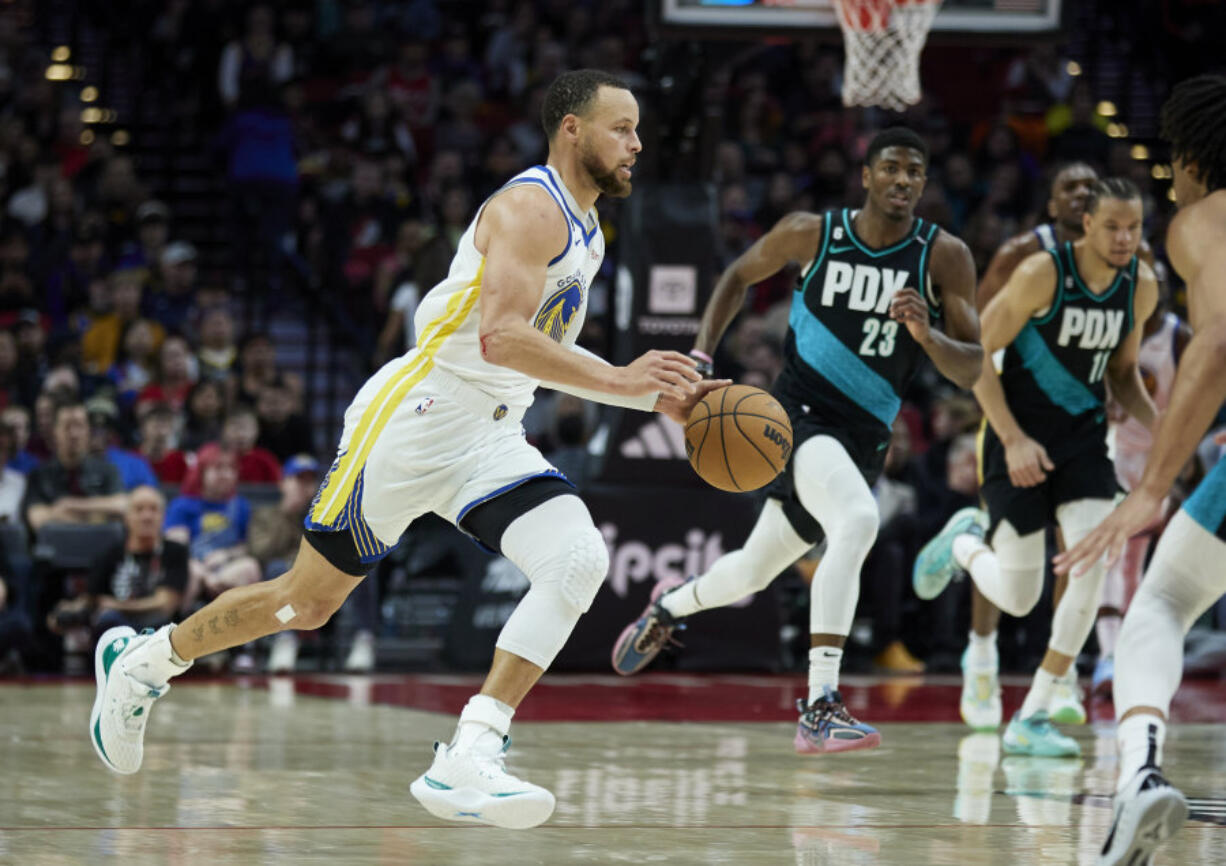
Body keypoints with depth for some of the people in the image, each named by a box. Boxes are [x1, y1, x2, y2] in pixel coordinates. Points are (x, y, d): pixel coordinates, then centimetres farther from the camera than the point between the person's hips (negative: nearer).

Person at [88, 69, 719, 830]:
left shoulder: (585, 232, 14)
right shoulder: (529, 208, -15)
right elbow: (501, 337, -29)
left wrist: (653, 395, 13)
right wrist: (617, 381, -32)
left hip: (491, 440, 8)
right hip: (413, 420, -8)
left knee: (581, 561, -18)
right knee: (306, 601, 4)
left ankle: (466, 762, -22)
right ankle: (143, 661, 29)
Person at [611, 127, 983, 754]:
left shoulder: (943, 257, -6)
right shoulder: (812, 234, -6)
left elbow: (972, 370, -7)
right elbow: (740, 275, 12)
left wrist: (927, 335, -28)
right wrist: (700, 359, 2)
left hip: (865, 435, 4)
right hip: (800, 412, -4)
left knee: (751, 573, 17)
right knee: (858, 520, -33)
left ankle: (669, 606, 52)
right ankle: (818, 708, -34)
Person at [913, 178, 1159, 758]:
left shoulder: (1141, 287, 0)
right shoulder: (1042, 274, -18)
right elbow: (977, 353, -12)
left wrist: (1160, 426, -2)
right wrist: (1013, 439, -18)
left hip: (1083, 436, 4)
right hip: (1020, 437, -4)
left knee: (1096, 564, -18)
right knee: (1018, 599, -3)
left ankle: (1031, 718, -6)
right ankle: (965, 541, 35)